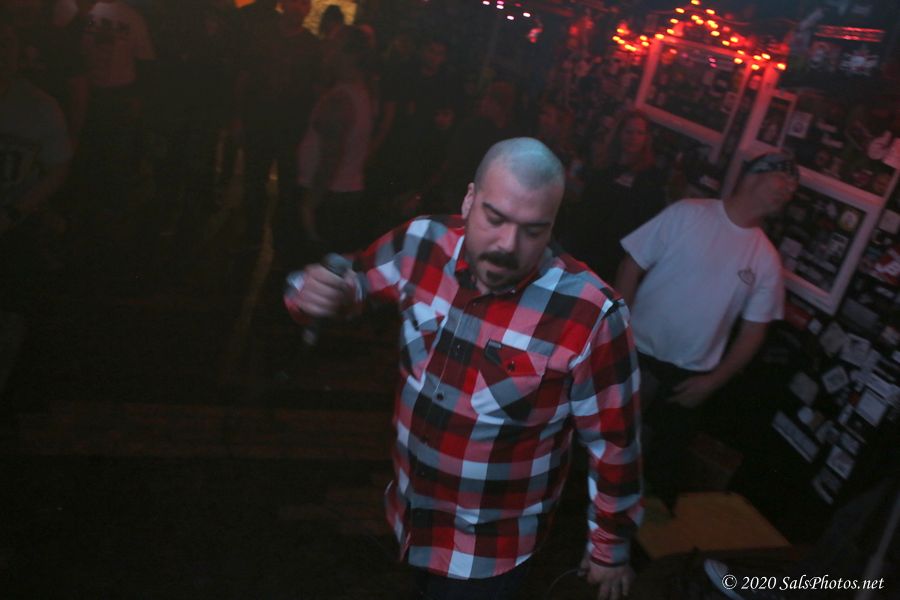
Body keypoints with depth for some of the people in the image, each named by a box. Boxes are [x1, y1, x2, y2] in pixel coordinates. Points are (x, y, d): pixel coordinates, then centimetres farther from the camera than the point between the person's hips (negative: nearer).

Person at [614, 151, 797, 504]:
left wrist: (712, 381, -4)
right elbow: (632, 266, -10)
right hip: (636, 353, -2)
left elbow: (753, 332, 3)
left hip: (688, 375, 3)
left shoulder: (766, 259, -1)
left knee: (666, 460, 16)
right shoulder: (688, 213, -10)